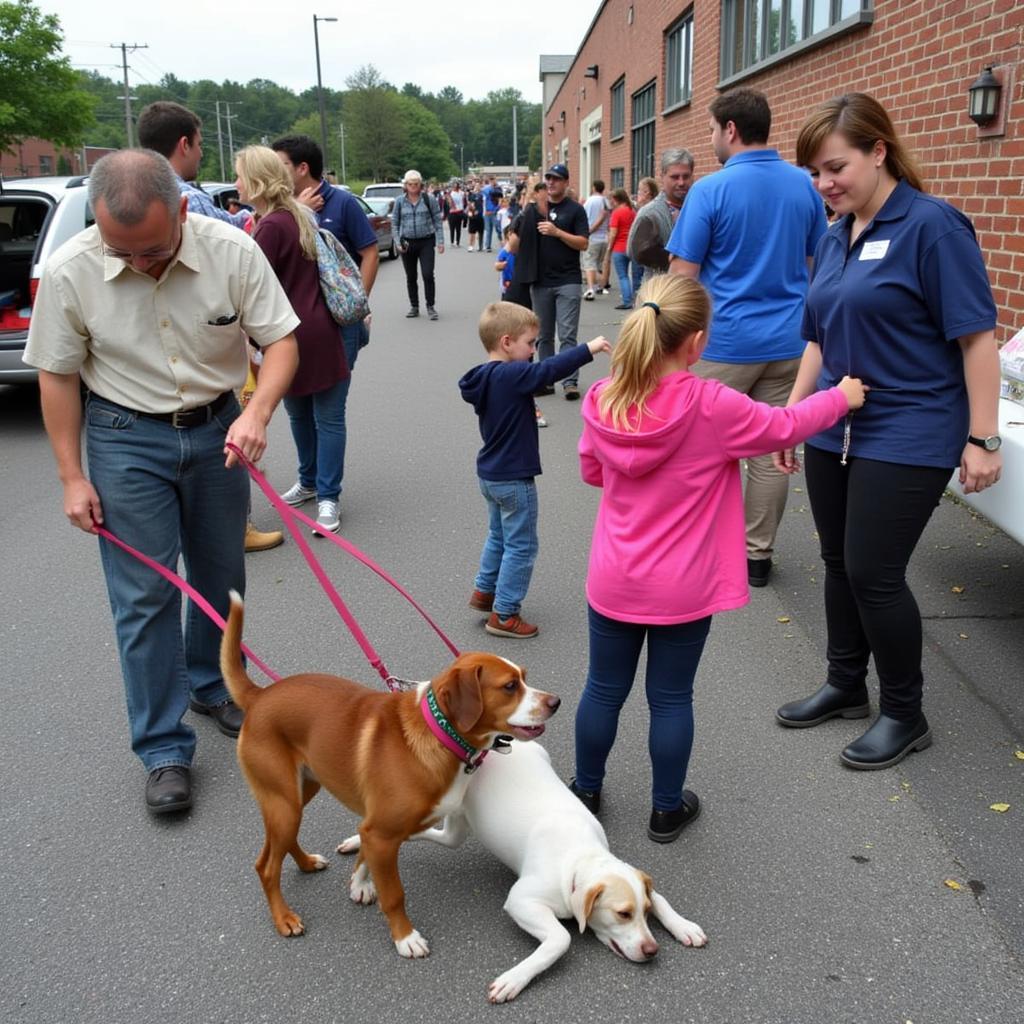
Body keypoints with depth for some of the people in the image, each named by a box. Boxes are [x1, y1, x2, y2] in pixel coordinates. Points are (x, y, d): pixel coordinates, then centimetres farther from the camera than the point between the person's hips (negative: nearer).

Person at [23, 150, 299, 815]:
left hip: (217, 430, 2)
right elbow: (57, 375, -6)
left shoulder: (232, 251, -17)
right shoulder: (71, 272, -17)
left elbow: (281, 338, -10)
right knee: (145, 597, -2)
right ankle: (164, 750, 10)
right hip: (127, 440, -2)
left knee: (220, 578, 16)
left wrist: (257, 413, -28)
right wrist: (72, 477, -6)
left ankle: (211, 688, 41)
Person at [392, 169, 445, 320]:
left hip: (426, 242, -2)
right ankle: (414, 307, 21)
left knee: (428, 275, -9)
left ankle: (430, 306, 3)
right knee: (411, 277, 9)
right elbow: (394, 223, 8)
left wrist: (440, 241, -4)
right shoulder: (400, 201, 3)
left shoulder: (429, 199, -1)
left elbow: (437, 221, 2)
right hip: (407, 243, 2)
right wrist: (398, 242, -2)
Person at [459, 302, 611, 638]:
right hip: (513, 479, -9)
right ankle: (504, 616, 9)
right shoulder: (511, 375, -23)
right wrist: (587, 349, -35)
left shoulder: (485, 377, 5)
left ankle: (484, 591, 38)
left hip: (490, 475, 9)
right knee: (521, 547, 2)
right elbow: (549, 369, -36)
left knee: (499, 535, 26)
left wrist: (526, 415, 14)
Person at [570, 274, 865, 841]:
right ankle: (667, 809, 29)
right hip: (682, 591, -3)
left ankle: (586, 792, 35)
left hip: (612, 582, 3)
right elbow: (785, 426, -3)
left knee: (603, 689, 17)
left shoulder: (602, 402, -8)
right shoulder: (714, 408, -20)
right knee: (671, 699, 12)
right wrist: (841, 397, 14)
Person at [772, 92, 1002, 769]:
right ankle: (846, 687, 32)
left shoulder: (932, 225, -12)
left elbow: (977, 336, -13)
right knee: (840, 563, 14)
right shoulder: (834, 239, 10)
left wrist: (982, 438, -15)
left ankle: (906, 714, 16)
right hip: (835, 430, 7)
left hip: (908, 437, -7)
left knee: (873, 572, -5)